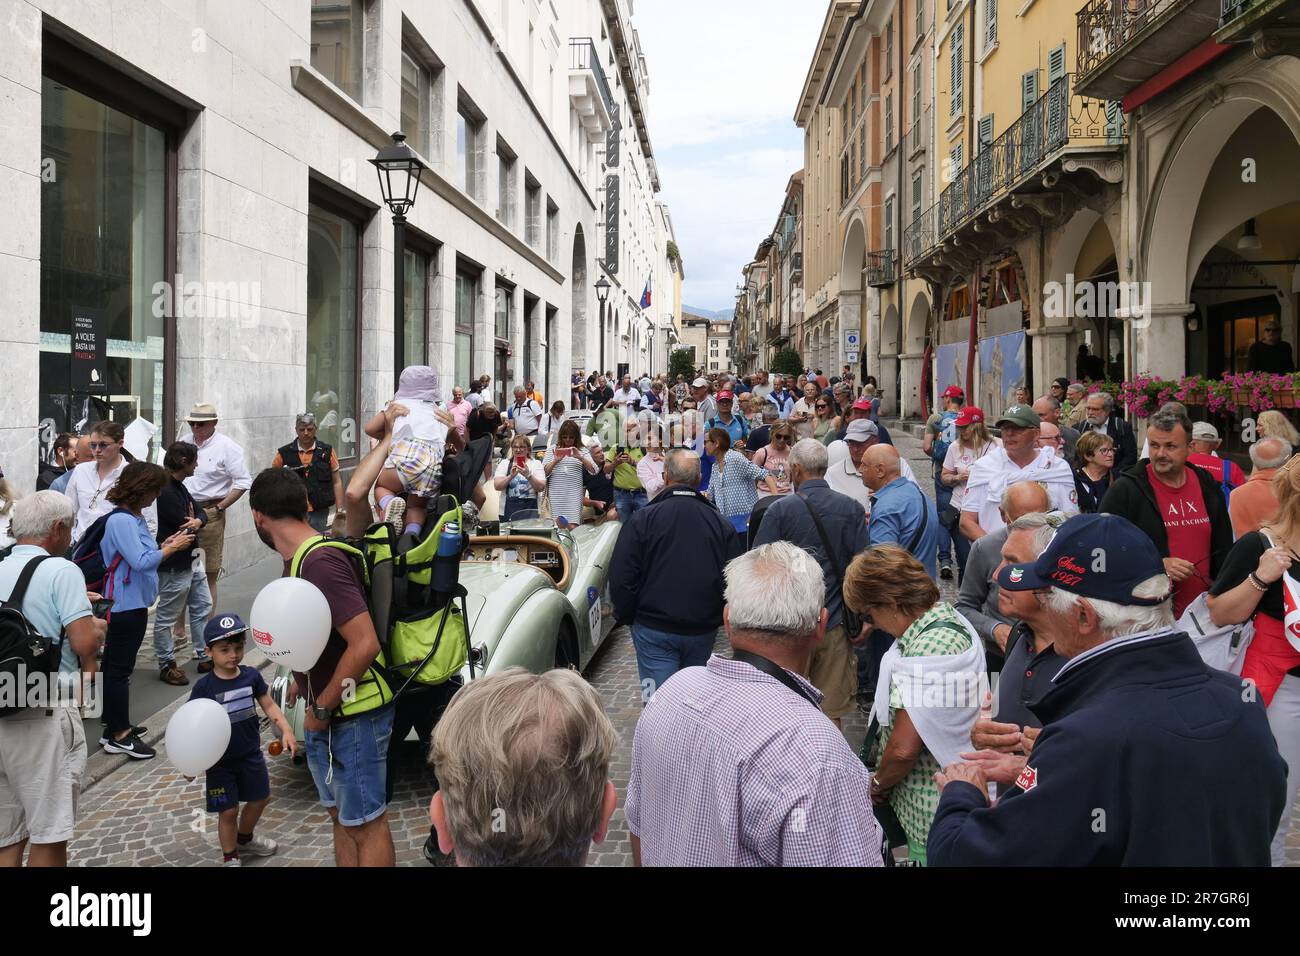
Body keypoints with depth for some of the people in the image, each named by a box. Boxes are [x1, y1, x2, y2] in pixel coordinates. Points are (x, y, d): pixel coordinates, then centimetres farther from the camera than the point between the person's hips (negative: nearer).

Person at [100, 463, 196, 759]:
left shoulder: (135, 517, 10)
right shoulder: (121, 520, -19)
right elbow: (141, 562, -25)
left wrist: (168, 543, 1)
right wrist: (172, 548, -15)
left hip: (135, 603, 10)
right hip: (125, 605, -10)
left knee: (117, 667, 16)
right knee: (119, 668, -1)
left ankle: (115, 727, 26)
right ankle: (119, 735, 7)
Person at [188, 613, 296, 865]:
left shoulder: (252, 675, -6)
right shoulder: (203, 687, -16)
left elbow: (269, 705, 0)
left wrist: (286, 730, -13)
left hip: (251, 754, 4)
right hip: (220, 761, -4)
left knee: (259, 799, 19)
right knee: (228, 811, 4)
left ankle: (245, 838, 46)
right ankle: (230, 857, 27)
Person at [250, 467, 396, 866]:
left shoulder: (320, 562, -24)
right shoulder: (298, 559, 6)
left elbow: (364, 643, -29)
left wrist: (321, 709, -19)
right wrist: (304, 683, 15)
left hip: (352, 716, -9)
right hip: (326, 716, 9)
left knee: (365, 824, 3)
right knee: (342, 817, 20)